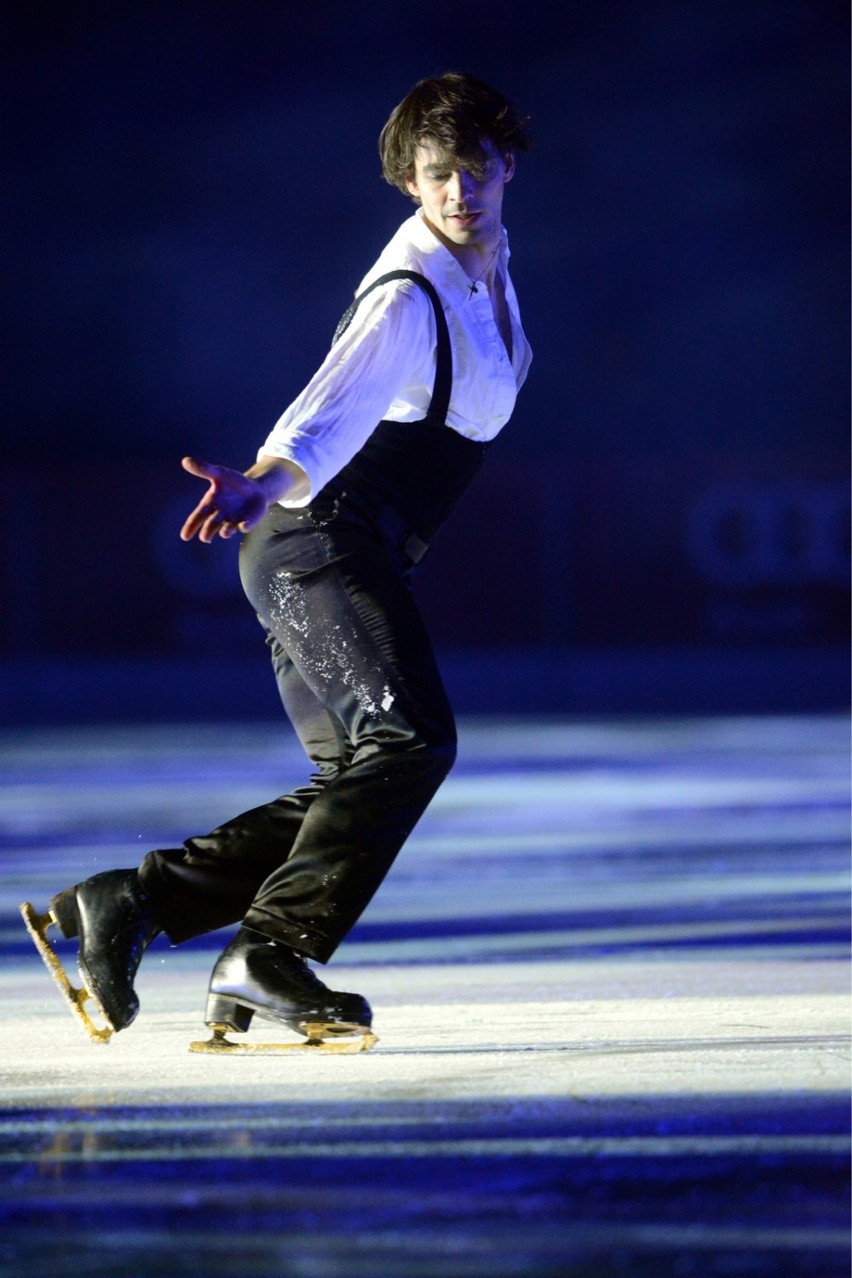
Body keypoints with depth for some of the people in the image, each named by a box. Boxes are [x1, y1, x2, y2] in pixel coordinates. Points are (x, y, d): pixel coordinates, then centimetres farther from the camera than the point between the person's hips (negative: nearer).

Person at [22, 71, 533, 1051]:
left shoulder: (488, 266, 11)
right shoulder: (408, 298, -18)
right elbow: (336, 407, -35)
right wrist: (264, 484, -53)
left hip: (347, 557, 10)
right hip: (322, 540, -10)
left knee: (353, 781, 8)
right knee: (410, 736, -24)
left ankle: (129, 903, 6)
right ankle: (269, 954, -28)